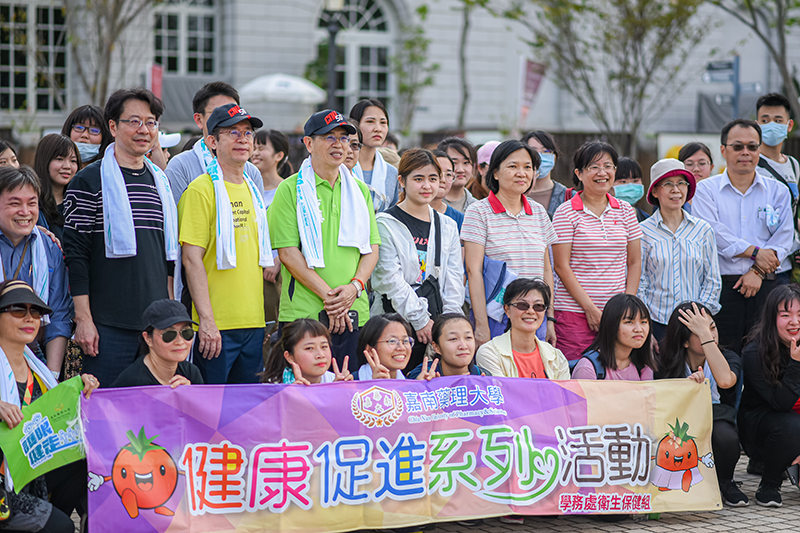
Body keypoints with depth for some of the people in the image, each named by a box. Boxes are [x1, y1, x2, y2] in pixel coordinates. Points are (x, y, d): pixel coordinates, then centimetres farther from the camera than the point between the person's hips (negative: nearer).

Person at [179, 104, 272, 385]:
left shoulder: (252, 190, 15)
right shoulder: (201, 190, -8)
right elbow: (192, 259, -14)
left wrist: (261, 317, 16)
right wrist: (206, 320, -20)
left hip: (253, 322, 7)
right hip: (216, 325, -7)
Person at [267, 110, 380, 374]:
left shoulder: (360, 190, 15)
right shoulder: (290, 190, 0)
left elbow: (372, 247, 12)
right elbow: (288, 252, -7)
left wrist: (355, 286, -7)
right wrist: (327, 295, -13)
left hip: (354, 314, 4)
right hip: (304, 312, -4)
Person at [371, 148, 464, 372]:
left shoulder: (448, 227, 15)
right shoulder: (385, 224, -1)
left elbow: (454, 281, 12)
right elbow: (390, 279, -8)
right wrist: (419, 319, -11)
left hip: (437, 322, 4)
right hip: (395, 320, -4)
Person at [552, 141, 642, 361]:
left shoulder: (625, 211, 11)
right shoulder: (566, 212, -1)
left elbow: (634, 263, 12)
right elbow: (562, 266, -5)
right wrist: (590, 308, -10)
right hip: (574, 313, -3)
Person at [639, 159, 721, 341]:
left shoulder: (703, 230, 7)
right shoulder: (643, 231, 2)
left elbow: (713, 280, 10)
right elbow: (638, 283, 3)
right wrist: (646, 329, -5)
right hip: (657, 322, -1)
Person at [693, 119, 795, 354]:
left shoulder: (778, 191, 13)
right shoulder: (705, 190, 8)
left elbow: (784, 238, 3)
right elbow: (711, 232, -7)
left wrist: (758, 272, -11)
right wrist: (754, 253, -12)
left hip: (768, 285, 2)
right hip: (723, 287, -2)